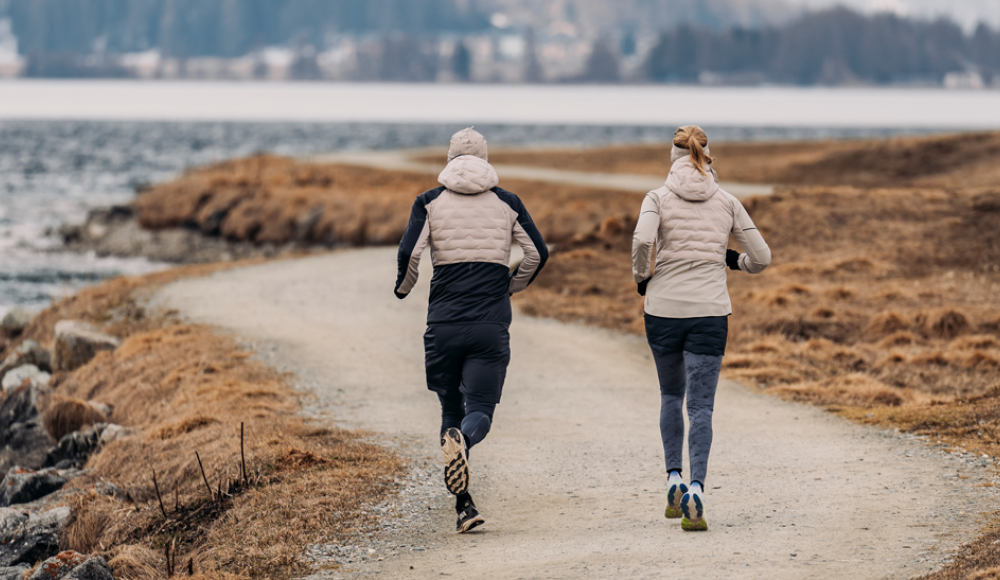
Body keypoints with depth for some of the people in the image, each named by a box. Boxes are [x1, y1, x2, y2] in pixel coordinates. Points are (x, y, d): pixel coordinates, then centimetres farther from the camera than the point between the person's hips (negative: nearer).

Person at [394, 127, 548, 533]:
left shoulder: (429, 202, 3)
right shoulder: (507, 202, 7)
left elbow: (409, 252, -8)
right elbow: (537, 253, 5)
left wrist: (404, 287, 12)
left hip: (443, 324, 1)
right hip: (491, 326, -1)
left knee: (451, 408, 14)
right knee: (480, 410, 0)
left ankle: (463, 505, 4)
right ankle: (461, 439, -38)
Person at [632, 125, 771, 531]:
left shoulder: (658, 198, 0)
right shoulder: (727, 202, 5)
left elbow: (642, 240, -19)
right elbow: (761, 258, 6)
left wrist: (641, 277, -1)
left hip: (663, 309, 0)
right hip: (710, 311, 0)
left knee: (671, 395, 23)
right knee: (700, 406, -2)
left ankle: (673, 479, 14)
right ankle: (695, 488, -20)